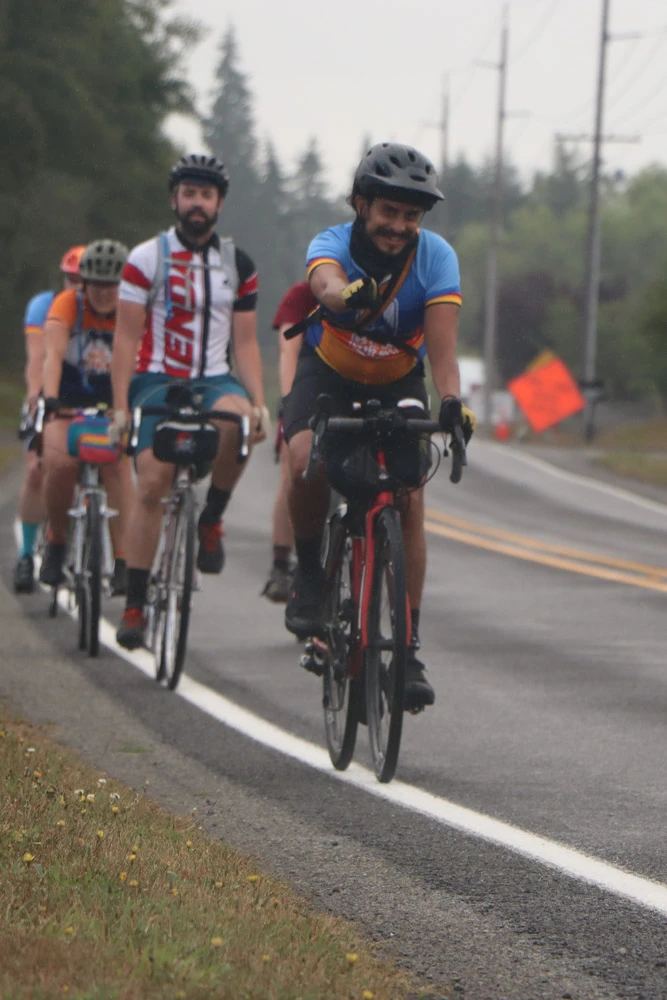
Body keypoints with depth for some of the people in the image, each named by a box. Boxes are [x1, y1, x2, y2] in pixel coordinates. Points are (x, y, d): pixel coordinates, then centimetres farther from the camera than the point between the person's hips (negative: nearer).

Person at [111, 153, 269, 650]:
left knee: (237, 418, -35)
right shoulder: (146, 259, 1)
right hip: (156, 381, -1)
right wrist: (120, 406, -10)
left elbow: (245, 342, 10)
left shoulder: (239, 265, 9)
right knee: (152, 484, -16)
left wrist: (259, 401, -5)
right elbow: (126, 337, -1)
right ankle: (135, 605, -7)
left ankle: (212, 521, -12)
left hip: (213, 380, 1)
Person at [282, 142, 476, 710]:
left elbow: (441, 338, -33)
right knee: (308, 464, -31)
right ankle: (309, 574, -4)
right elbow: (326, 284, -49)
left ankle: (408, 648, -8)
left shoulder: (435, 257, -21)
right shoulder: (333, 245, -24)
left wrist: (451, 400, -52)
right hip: (328, 376, -1)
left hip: (399, 385, 1)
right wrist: (350, 293, -74)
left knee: (409, 498, -15)